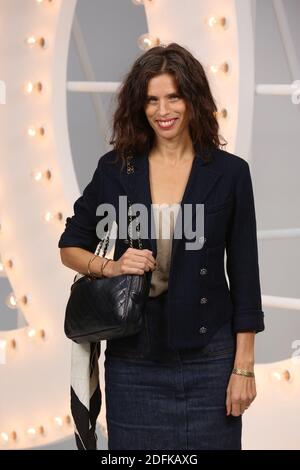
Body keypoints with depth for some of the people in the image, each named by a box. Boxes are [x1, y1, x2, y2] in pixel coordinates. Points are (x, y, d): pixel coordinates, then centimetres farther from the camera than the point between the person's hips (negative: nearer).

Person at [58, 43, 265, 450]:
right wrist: (109, 267, -11)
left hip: (208, 358, -1)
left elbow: (243, 272, 0)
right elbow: (70, 247, 11)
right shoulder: (115, 169, 2)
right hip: (133, 359, 1)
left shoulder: (229, 172, -2)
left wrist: (244, 366, -2)